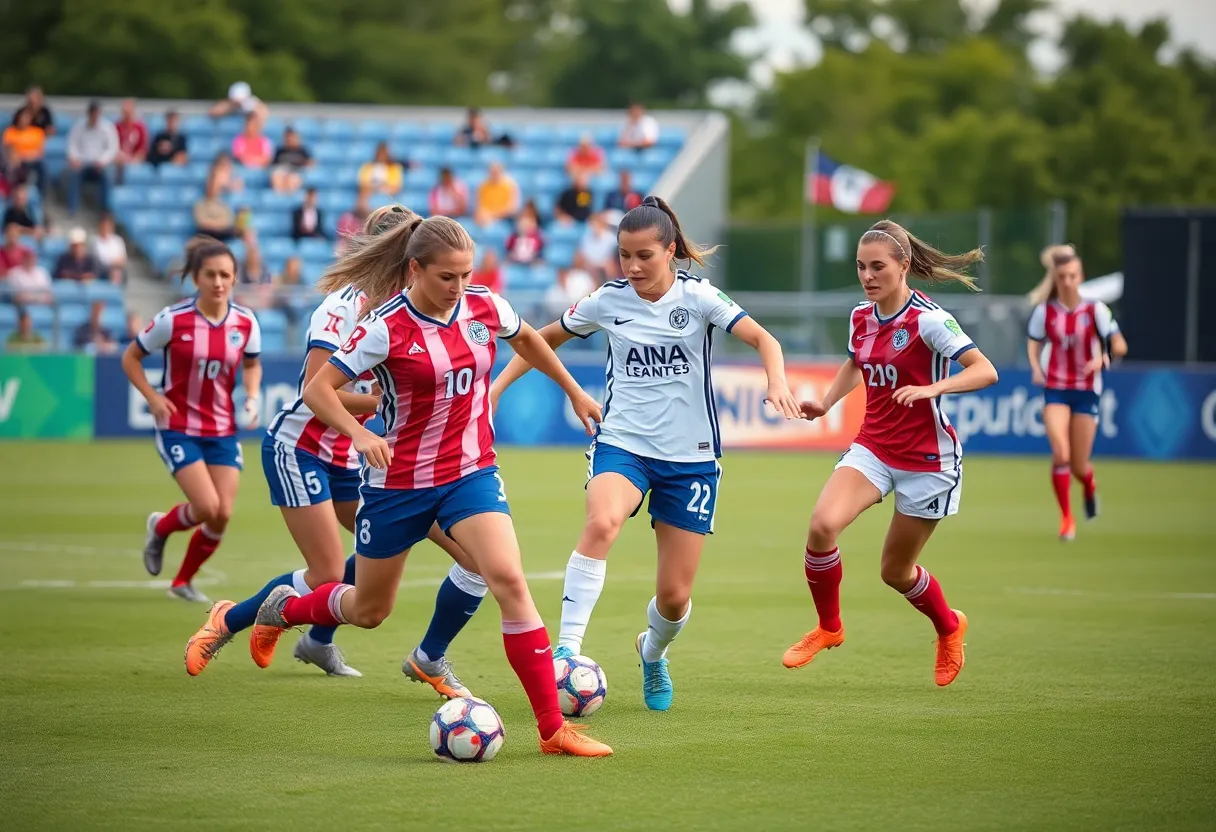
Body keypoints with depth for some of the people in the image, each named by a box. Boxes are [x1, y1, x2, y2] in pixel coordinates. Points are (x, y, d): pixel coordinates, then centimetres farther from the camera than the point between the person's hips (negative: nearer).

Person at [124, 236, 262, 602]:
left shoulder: (246, 323, -4)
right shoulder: (174, 320, -15)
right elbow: (130, 357, -2)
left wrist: (252, 397, -3)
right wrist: (153, 397, -14)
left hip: (222, 430, 4)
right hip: (179, 427, -4)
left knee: (222, 515, -2)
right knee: (206, 508, -16)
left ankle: (184, 581, 21)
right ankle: (160, 527, 20)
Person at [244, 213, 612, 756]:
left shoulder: (486, 308, -4)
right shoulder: (386, 328, -18)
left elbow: (527, 339, 19)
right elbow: (317, 389, -17)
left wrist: (574, 392, 27)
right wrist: (360, 434, -33)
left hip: (470, 474, 3)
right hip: (399, 481, -3)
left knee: (508, 579, -20)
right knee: (369, 611, 13)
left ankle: (552, 728, -18)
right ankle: (281, 609, 47)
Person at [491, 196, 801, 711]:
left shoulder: (697, 297, -7)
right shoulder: (608, 300, 0)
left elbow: (762, 339, -16)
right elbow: (544, 339, 15)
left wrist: (777, 384, -37)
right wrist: (497, 387, 6)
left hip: (691, 456, 0)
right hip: (623, 442, 0)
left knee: (675, 596, 3)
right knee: (601, 523, -35)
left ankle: (653, 653, 38)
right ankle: (567, 648, -36)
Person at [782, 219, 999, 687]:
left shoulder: (928, 319, -17)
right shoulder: (861, 317, 3)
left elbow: (985, 371, -23)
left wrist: (932, 388, -37)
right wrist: (825, 403, 11)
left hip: (928, 459, -5)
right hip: (873, 447, 5)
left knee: (895, 572, 6)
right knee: (822, 524, -23)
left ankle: (949, 628, 38)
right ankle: (828, 627, -1)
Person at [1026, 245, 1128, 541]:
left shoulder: (1095, 310, -6)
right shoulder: (1045, 311, -1)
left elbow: (1120, 346, -8)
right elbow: (1034, 344, 11)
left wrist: (1102, 359, -28)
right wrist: (1036, 369, -8)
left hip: (1087, 391, 0)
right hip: (1056, 390, 0)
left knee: (1078, 467, 4)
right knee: (1061, 453, -21)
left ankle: (1090, 486, 42)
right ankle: (1066, 518, -8)